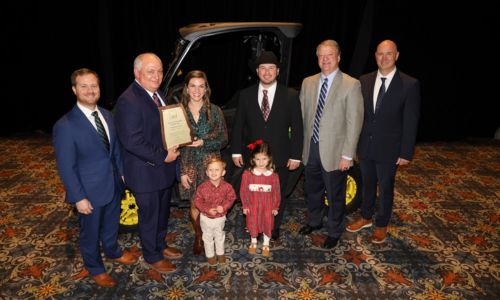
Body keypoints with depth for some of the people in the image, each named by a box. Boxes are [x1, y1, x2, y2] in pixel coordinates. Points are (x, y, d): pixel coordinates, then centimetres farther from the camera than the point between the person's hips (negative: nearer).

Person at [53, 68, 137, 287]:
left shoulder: (106, 115, 0)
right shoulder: (65, 126, -20)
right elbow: (65, 167, -18)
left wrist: (122, 172, 7)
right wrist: (79, 198, -17)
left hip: (114, 185, 6)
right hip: (90, 191, -6)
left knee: (111, 224, 26)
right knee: (90, 232, 16)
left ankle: (113, 252, 53)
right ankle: (95, 269, 40)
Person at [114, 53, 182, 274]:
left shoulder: (157, 94, 6)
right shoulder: (128, 101, -22)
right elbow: (131, 141, -26)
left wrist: (173, 148, -1)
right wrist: (162, 156, -20)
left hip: (164, 169, 8)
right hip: (145, 173, -8)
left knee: (162, 212, 23)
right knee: (149, 216, 11)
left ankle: (160, 245, 44)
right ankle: (152, 257, 31)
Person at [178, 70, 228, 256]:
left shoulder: (215, 111, -1)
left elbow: (224, 140, -2)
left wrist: (203, 142, -18)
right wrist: (182, 172, -5)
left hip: (210, 165, 0)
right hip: (189, 166, 0)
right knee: (195, 206, 6)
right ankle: (198, 236, 31)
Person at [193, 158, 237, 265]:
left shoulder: (227, 187, -17)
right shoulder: (203, 187, -22)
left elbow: (231, 198, -6)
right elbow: (197, 201, -14)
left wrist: (224, 207, -22)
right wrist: (208, 210, -23)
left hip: (220, 217, 1)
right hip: (206, 218, -1)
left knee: (220, 236, 23)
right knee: (208, 237, 17)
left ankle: (220, 253, 43)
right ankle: (210, 255, 37)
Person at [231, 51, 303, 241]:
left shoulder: (290, 96, -4)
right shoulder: (245, 95, 0)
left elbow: (297, 128, -3)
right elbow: (238, 125, 4)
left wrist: (295, 156, -6)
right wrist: (236, 151, 0)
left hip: (280, 158, 0)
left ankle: (274, 228, 37)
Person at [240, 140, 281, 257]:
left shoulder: (273, 175, -13)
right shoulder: (247, 174, -14)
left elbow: (276, 193, -4)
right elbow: (243, 191, -6)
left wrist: (275, 207, 0)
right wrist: (245, 206, -4)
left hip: (268, 206, 0)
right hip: (252, 205, 0)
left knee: (268, 224, 14)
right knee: (253, 224, 16)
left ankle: (266, 244, 38)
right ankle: (253, 242, 42)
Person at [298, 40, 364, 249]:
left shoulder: (351, 85, -9)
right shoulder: (308, 83, 6)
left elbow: (354, 122, -11)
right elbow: (302, 116, 7)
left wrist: (347, 155, -14)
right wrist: (301, 145, 4)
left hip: (334, 152, -4)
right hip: (310, 149, 5)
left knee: (335, 196, 10)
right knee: (312, 191, 20)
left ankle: (334, 232, 32)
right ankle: (314, 221, 45)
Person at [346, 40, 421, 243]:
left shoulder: (410, 85, -10)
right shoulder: (364, 81, 1)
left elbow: (411, 122, -8)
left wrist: (406, 153, -10)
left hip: (388, 149, -3)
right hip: (365, 146, 3)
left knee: (385, 188, 12)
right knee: (367, 185, 19)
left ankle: (381, 225, 32)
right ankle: (366, 218, 39)